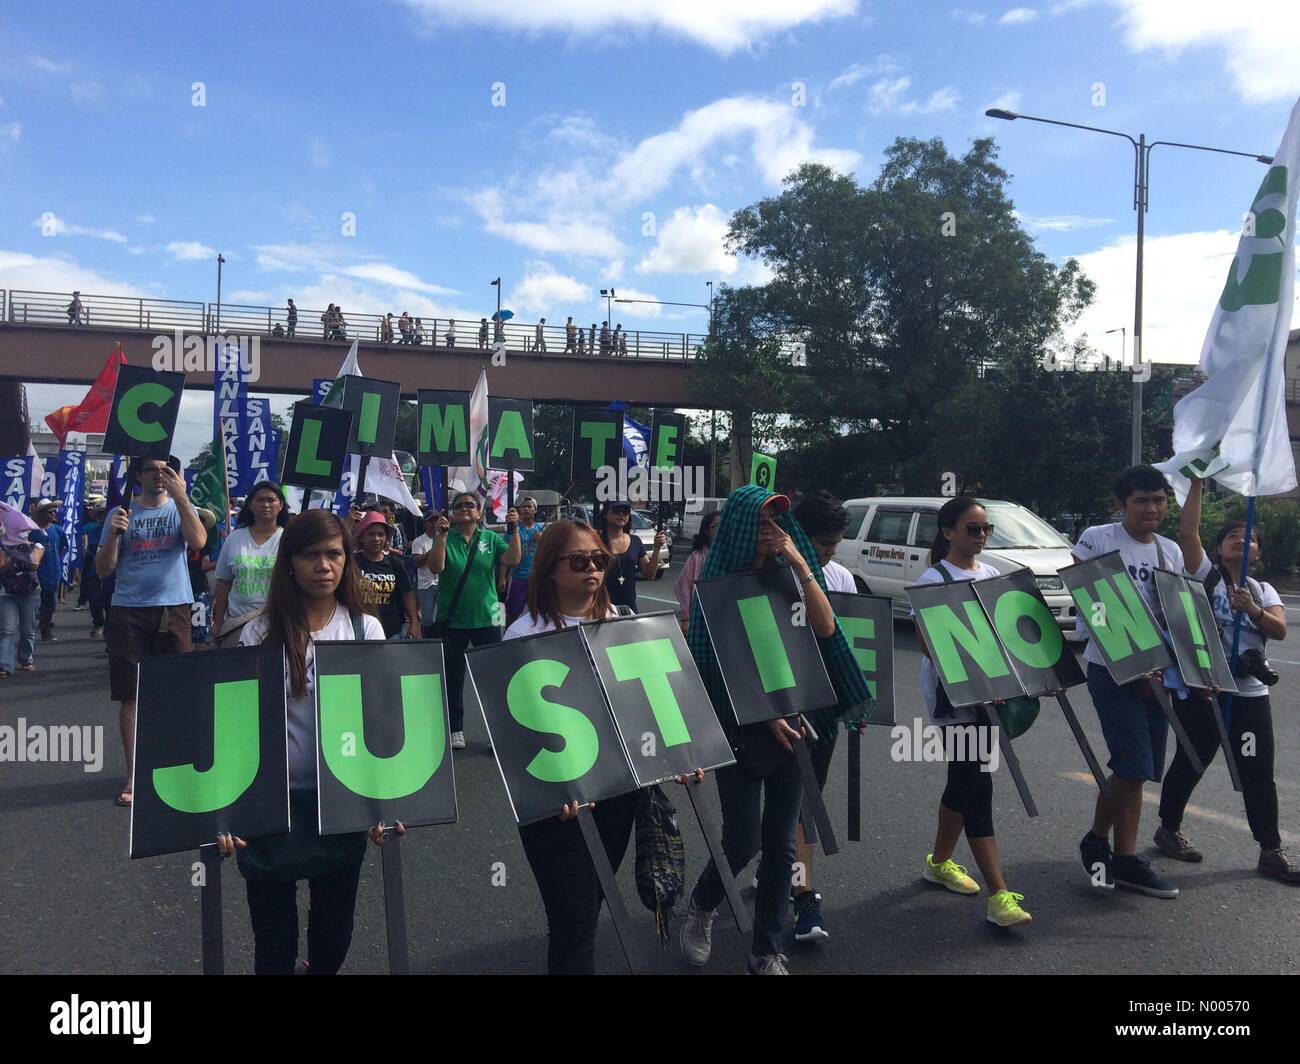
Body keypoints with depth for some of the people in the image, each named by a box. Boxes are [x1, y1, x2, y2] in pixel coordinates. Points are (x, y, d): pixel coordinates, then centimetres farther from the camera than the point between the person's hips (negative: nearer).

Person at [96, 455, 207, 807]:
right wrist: (113, 534, -13)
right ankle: (133, 775, 13)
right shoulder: (121, 513, 6)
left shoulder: (180, 508, 5)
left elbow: (198, 541, -17)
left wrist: (181, 496, -23)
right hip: (128, 611, 1)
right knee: (130, 695, 4)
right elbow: (103, 569, 4)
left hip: (173, 609, -1)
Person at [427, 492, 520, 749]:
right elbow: (436, 567, -15)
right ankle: (455, 730, 20)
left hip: (487, 618, 1)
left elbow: (513, 560, -10)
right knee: (453, 677, 9)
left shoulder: (490, 538, 3)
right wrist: (442, 535, -21)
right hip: (452, 620, 0)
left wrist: (514, 530, -19)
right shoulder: (445, 538, 0)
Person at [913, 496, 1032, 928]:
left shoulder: (991, 574, 11)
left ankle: (939, 862, 33)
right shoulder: (934, 580, -10)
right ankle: (999, 896, -8)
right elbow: (927, 642, -16)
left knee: (964, 780, 15)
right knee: (977, 786, -10)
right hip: (952, 694, -7)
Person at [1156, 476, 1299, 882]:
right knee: (1189, 764, 8)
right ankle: (1169, 829, 25)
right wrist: (1198, 483, -15)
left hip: (1250, 693, 4)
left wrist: (1253, 610, -20)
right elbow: (1187, 532, -14)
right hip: (1201, 688, -4)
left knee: (1258, 774, 5)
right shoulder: (1205, 575, 0)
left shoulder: (1263, 591, 13)